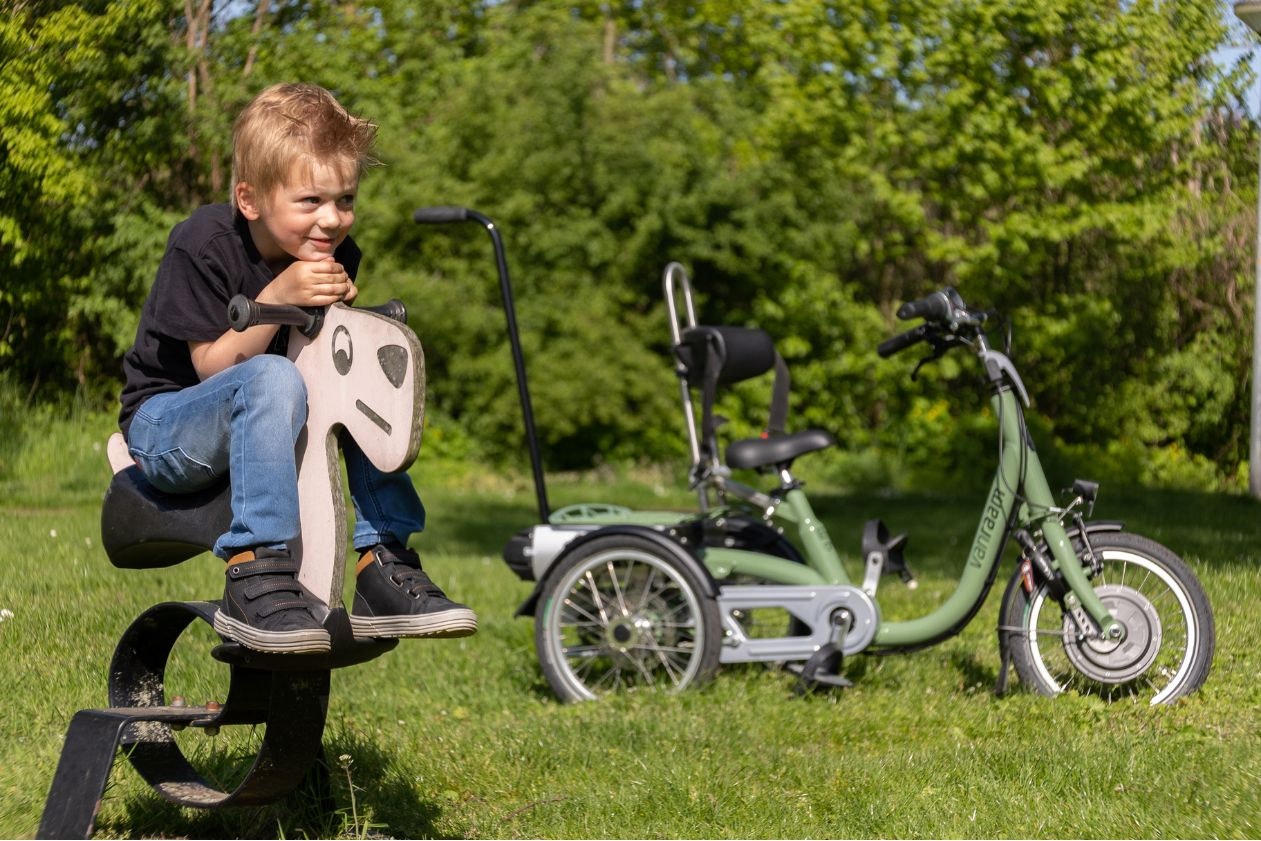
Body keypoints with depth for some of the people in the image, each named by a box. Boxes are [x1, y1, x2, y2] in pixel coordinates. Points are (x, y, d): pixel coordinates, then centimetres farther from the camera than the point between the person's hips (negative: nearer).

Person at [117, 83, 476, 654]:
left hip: (267, 421, 6)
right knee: (273, 378, -35)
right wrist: (277, 300, -33)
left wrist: (340, 316, -21)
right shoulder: (203, 244, -19)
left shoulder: (336, 258, -2)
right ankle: (256, 576, -39)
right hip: (165, 426, -6)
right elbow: (212, 368, -20)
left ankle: (385, 566, -16)